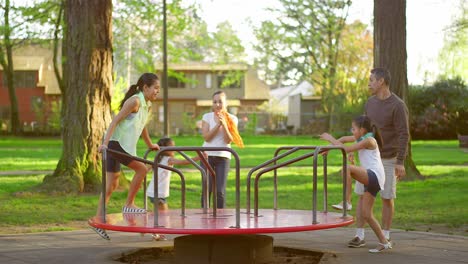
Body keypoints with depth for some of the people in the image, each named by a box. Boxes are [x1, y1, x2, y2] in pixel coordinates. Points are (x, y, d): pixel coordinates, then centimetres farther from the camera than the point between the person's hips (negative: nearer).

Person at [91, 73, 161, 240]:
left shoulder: (147, 105, 12)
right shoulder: (135, 101, -15)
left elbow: (141, 126, 28)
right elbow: (116, 120, -20)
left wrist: (149, 144, 37)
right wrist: (105, 143, -27)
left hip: (121, 145, 9)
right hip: (115, 143, -9)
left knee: (112, 185, 9)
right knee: (141, 168, -13)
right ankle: (129, 204, -2)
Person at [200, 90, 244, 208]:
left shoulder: (232, 119, 2)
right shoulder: (207, 117, 1)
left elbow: (229, 140, -6)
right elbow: (206, 137, -9)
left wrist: (224, 124, -18)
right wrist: (218, 124, -17)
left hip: (223, 157, 0)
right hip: (207, 155, 0)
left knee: (220, 191, -3)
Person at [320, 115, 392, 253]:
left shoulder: (368, 140, -8)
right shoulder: (362, 138, 17)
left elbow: (346, 149, -13)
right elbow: (344, 139, 28)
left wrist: (330, 138, -7)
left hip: (374, 176, -10)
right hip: (369, 179, 10)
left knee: (347, 168, -30)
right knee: (365, 214, 6)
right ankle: (384, 242, 11)